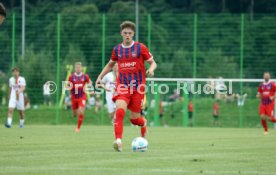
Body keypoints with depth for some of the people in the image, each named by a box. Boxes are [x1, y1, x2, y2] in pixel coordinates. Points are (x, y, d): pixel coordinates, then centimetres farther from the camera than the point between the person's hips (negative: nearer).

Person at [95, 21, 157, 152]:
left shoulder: (140, 48, -1)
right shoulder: (117, 50, 8)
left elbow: (153, 63, 3)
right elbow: (110, 65, 24)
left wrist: (151, 69, -20)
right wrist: (100, 77, 14)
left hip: (138, 87, -1)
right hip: (122, 86, 1)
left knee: (134, 118, 5)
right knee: (119, 111, -23)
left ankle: (143, 123, 42)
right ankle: (118, 141, -29)